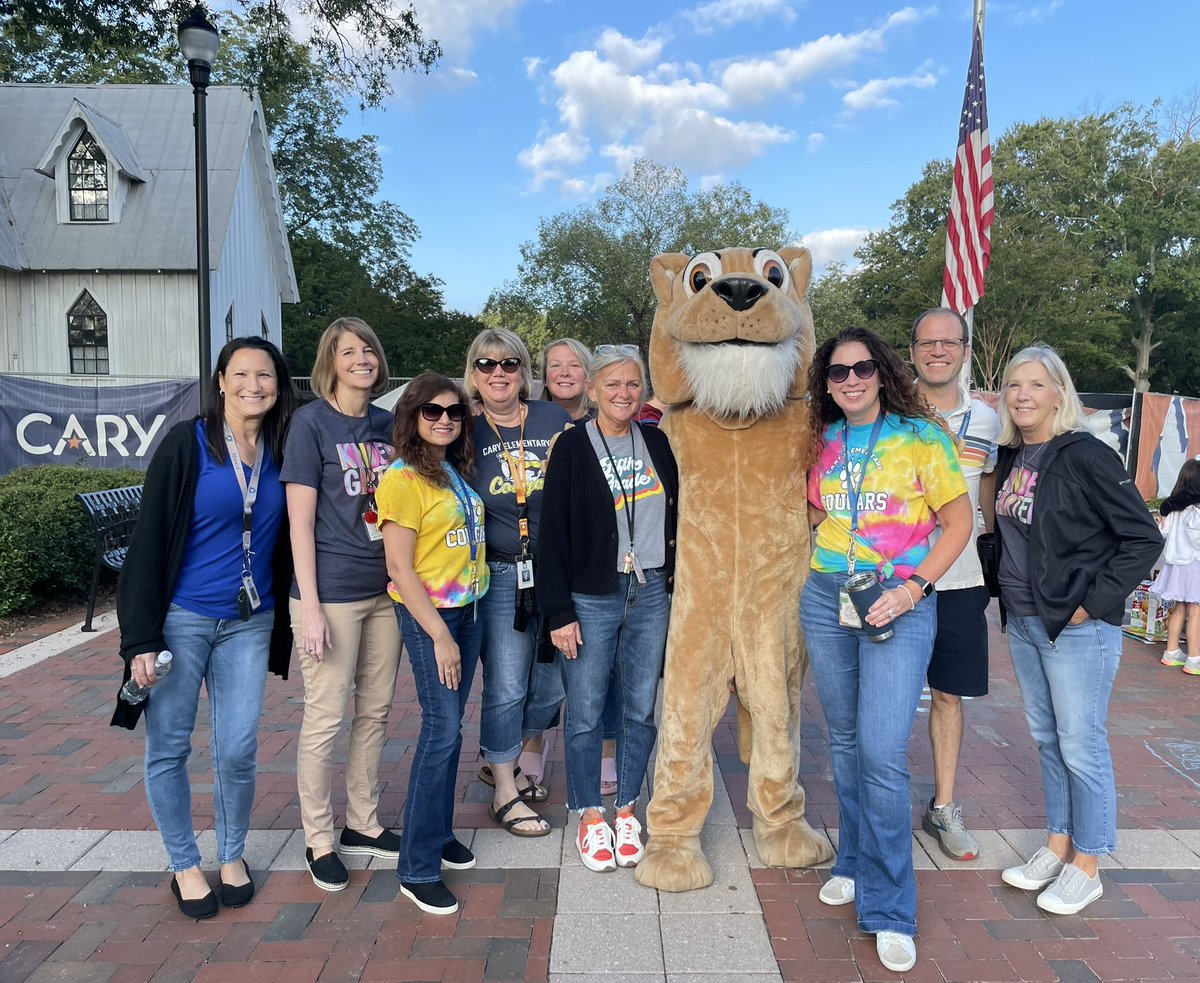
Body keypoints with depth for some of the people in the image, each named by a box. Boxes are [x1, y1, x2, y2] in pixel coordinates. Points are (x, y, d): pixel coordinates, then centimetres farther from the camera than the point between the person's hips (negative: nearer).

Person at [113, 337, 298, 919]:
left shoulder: (281, 454, 3)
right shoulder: (186, 443, -8)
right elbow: (149, 540, -9)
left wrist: (288, 623, 6)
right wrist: (142, 637, -12)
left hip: (249, 623, 3)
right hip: (180, 619, -2)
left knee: (239, 750, 4)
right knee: (168, 748, 7)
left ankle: (232, 855, 28)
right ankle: (184, 865, 28)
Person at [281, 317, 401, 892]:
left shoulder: (387, 424, 9)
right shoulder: (311, 422, -7)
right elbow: (300, 521, -11)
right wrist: (309, 606, -15)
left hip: (385, 589, 6)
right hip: (332, 592, -6)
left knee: (375, 712, 14)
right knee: (325, 717, 3)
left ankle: (363, 824, 30)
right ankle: (318, 840, 20)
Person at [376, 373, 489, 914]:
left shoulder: (457, 473, 10)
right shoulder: (403, 480, -13)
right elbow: (400, 570, -15)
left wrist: (457, 628, 10)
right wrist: (440, 636, -16)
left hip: (467, 608, 7)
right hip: (427, 613, -7)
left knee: (449, 726, 14)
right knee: (443, 728, -7)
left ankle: (439, 833, 29)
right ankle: (417, 867, 4)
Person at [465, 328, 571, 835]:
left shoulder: (555, 420, 2)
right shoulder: (467, 432, 0)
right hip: (500, 575, -2)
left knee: (550, 684, 12)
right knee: (506, 687, 3)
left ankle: (502, 762, 37)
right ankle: (505, 794, 22)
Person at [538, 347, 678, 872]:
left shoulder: (657, 443, 7)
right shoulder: (572, 447, -4)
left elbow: (675, 517, 14)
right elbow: (553, 534, -6)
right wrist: (558, 613, -9)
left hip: (651, 594, 3)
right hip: (591, 598, -3)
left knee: (640, 708, 10)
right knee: (586, 712, 5)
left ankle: (627, 810, 27)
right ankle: (590, 815, 23)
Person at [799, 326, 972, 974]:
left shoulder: (921, 437, -5)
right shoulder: (822, 442, 8)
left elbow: (958, 522, -4)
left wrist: (913, 586, -14)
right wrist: (829, 559, 6)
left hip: (899, 603, -4)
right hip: (826, 598, 5)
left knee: (881, 753, -11)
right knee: (845, 741, 14)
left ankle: (890, 910, 5)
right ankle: (855, 864, 33)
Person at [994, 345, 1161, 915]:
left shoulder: (1086, 457, -14)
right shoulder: (1010, 458, 7)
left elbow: (1144, 539, -13)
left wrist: (1094, 603, -15)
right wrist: (1007, 592, 10)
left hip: (1078, 629, -7)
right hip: (1023, 624, 7)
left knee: (1081, 746, 3)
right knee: (1046, 739, 17)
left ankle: (1085, 868, 19)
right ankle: (1057, 846, 33)